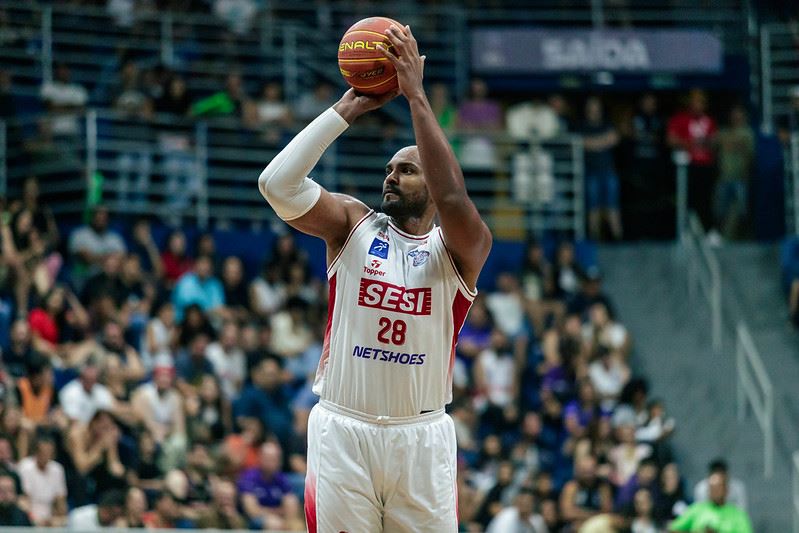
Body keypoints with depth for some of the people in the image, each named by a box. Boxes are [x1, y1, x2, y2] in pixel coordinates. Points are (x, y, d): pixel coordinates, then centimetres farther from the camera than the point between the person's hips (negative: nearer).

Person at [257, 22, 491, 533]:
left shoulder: (462, 248, 0)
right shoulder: (353, 225, 5)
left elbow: (452, 195, -23)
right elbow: (277, 184, -10)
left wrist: (416, 94, -22)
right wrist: (347, 108, -11)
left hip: (422, 435, -1)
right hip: (342, 429, 1)